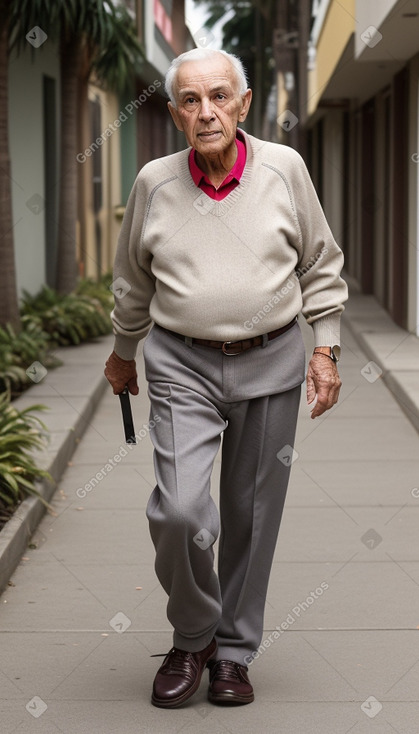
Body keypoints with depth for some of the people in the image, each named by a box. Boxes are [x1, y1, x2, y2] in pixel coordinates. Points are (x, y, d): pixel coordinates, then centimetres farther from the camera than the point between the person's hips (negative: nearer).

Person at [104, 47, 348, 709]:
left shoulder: (284, 170, -4)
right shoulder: (154, 183, -3)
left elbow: (321, 264, 7)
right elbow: (134, 280, 13)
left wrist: (325, 348, 2)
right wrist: (123, 352, 23)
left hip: (271, 362, 1)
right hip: (183, 364, 0)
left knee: (253, 515, 7)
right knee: (179, 510, -15)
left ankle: (234, 652, 24)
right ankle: (192, 637, 10)